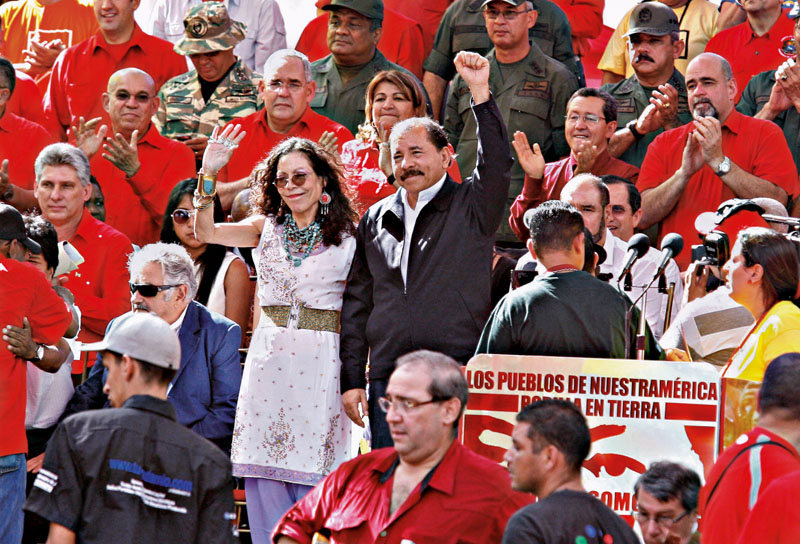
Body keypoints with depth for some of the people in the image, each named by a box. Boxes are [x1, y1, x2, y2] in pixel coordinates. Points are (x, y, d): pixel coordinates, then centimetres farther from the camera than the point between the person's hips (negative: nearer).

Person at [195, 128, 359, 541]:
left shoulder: (347, 236, 2)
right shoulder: (266, 228, 10)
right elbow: (205, 232, -4)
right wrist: (208, 175, -16)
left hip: (321, 363, -3)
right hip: (268, 359, 3)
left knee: (310, 475, -3)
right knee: (264, 477, 2)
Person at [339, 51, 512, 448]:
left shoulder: (470, 207, 6)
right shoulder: (376, 220, 17)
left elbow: (497, 163, -14)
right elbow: (357, 303, 19)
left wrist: (480, 92, -23)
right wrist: (351, 379, 12)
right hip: (388, 381, 4)